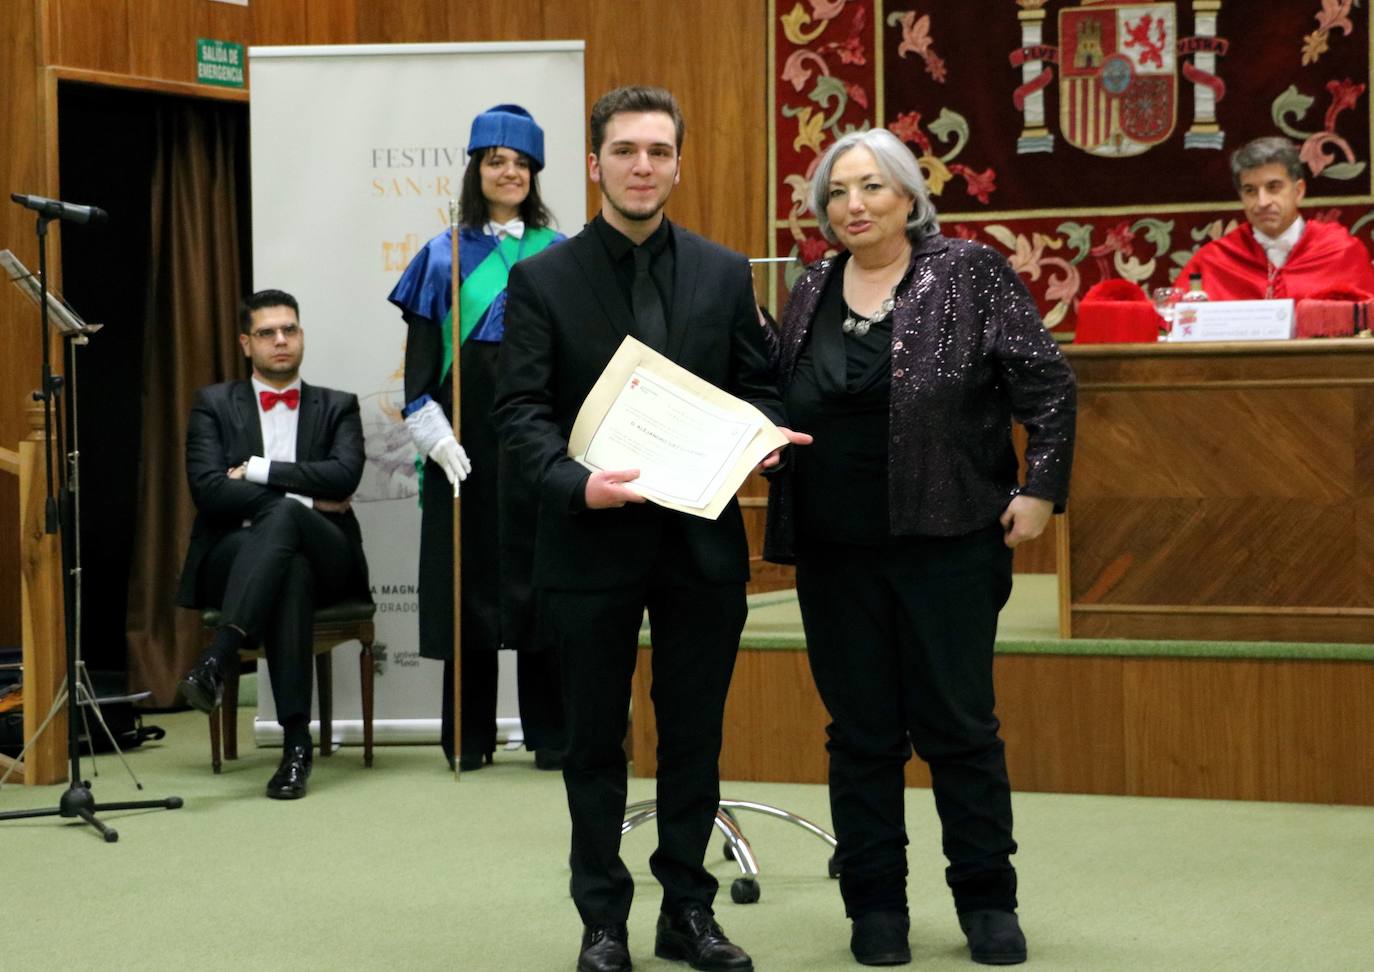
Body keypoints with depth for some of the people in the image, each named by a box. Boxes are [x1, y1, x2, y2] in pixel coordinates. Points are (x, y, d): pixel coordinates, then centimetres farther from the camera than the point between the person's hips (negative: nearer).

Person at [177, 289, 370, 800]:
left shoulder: (338, 407, 16)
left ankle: (215, 662, -46)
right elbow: (209, 490, -4)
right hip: (237, 557, 0)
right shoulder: (214, 404, 13)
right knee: (290, 575, -38)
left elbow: (345, 475, -5)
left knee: (282, 518, -37)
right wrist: (304, 498, -9)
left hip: (324, 557, 0)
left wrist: (259, 470, -8)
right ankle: (296, 739, -42)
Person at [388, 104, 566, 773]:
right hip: (467, 433, 1)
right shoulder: (443, 258, 10)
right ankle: (470, 735, 10)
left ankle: (550, 732, 7)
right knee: (469, 574, 2)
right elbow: (420, 354, 5)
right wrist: (434, 435, -7)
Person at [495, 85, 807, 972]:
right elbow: (521, 409, -6)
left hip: (701, 538, 2)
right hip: (592, 540, -2)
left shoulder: (726, 274, 6)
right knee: (596, 742, 8)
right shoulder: (543, 280, -1)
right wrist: (574, 481, -23)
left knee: (696, 736, 10)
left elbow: (757, 389, 10)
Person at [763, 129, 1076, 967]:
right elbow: (783, 406, 17)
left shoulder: (971, 273, -3)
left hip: (948, 543, -3)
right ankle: (875, 904, 16)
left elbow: (1047, 383, -5)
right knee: (862, 732, 7)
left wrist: (1041, 488, -10)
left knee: (960, 724, 3)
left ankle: (987, 898, 15)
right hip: (836, 552, 4)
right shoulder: (812, 293, 10)